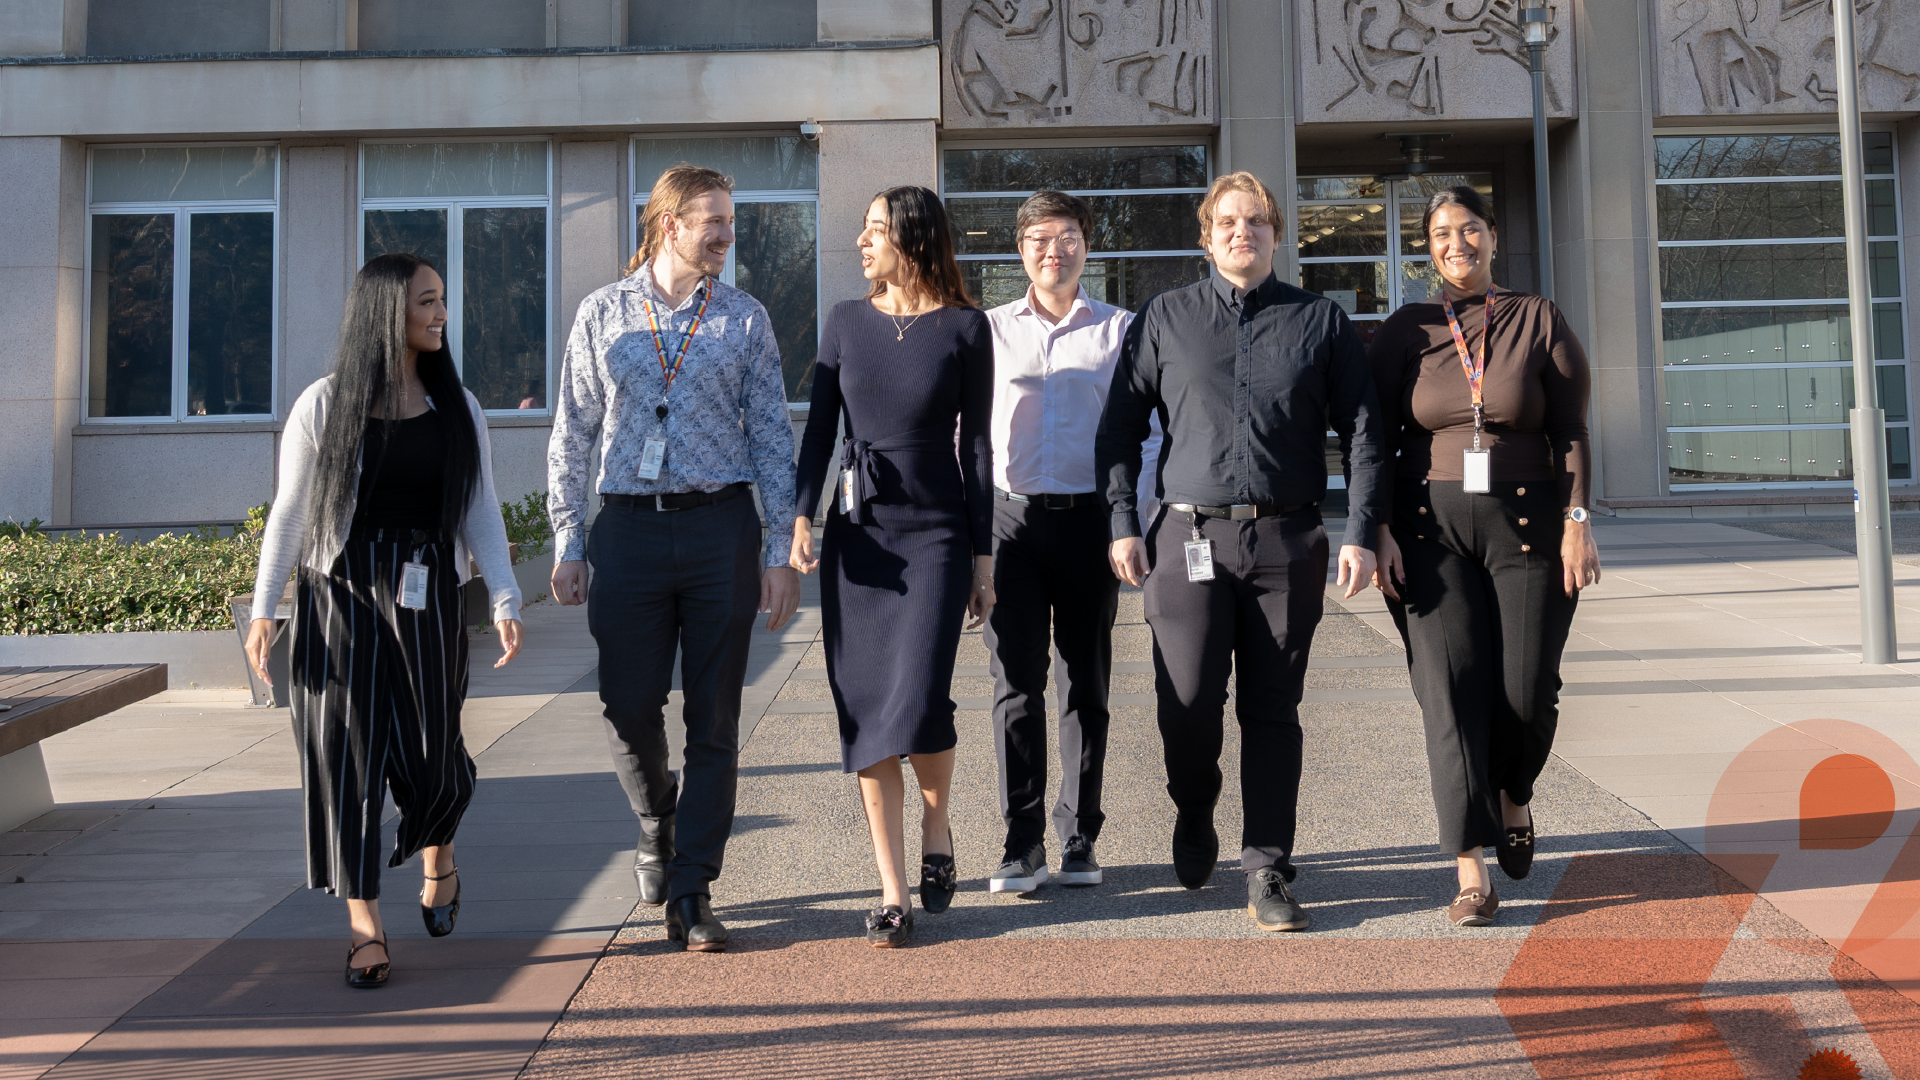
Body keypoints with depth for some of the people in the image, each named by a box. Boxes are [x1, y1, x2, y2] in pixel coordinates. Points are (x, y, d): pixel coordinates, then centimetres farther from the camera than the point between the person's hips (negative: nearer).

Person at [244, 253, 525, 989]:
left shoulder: (458, 407, 7)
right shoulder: (324, 406, 0)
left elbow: (481, 512, 6)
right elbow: (289, 512, 1)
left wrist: (506, 602, -3)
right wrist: (263, 609, -4)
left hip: (429, 596, 2)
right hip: (340, 594, -2)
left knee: (431, 750, 2)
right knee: (347, 750, -3)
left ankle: (438, 860, 36)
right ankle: (364, 926, 6)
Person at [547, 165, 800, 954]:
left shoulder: (744, 319, 5)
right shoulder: (603, 315, 6)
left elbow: (772, 437, 4)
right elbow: (571, 436, 8)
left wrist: (782, 549, -1)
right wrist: (567, 541, 3)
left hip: (719, 527, 0)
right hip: (629, 527, 0)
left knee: (714, 717, 2)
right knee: (629, 706, 2)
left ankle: (691, 892, 12)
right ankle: (657, 826, 34)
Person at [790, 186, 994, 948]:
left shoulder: (963, 327, 1)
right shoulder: (846, 322, 9)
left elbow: (976, 442, 2)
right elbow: (820, 427, 8)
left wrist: (983, 555, 0)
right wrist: (801, 516, -6)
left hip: (936, 533, -3)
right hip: (857, 534, 3)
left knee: (919, 699, -15)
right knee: (865, 714, 1)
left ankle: (937, 830, 16)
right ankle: (892, 892, 10)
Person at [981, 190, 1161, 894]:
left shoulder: (1120, 331, 8)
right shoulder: (990, 331, 11)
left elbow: (1146, 431, 5)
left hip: (1090, 518, 0)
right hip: (1010, 518, 0)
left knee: (1087, 684, 6)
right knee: (1016, 682, -3)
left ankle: (1079, 838, 16)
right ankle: (1022, 843, 4)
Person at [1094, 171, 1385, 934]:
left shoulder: (1321, 321, 11)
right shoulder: (1165, 319, 10)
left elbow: (1361, 432, 9)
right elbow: (1121, 423, 10)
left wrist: (1360, 535, 0)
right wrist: (1122, 523, 0)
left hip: (1287, 540, 1)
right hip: (1190, 535, 0)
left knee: (1272, 708, 3)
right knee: (1187, 699, -8)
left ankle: (1267, 872, 12)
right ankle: (1194, 814, 23)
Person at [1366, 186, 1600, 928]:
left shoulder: (1537, 322, 6)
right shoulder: (1403, 333, 7)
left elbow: (1572, 433, 4)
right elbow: (1378, 443, 6)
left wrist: (1577, 524, -5)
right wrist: (1379, 535, -3)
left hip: (1526, 525, 0)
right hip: (1432, 528, 0)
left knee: (1527, 691, -3)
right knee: (1451, 688, -9)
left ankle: (1514, 795, 31)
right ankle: (1471, 868, -6)